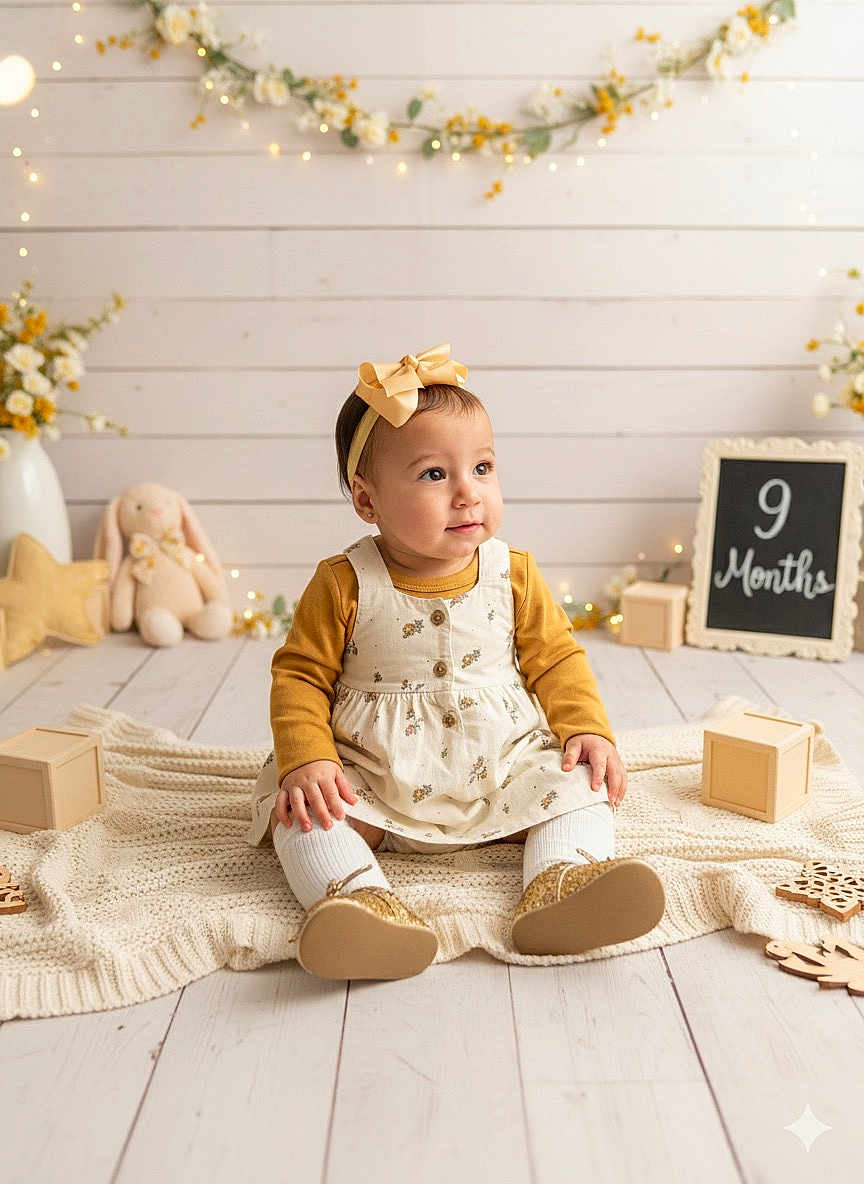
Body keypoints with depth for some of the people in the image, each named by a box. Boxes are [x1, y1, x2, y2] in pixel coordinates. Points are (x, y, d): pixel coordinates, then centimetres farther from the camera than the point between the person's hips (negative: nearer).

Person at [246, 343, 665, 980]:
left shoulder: (514, 575, -1)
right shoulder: (344, 583, -9)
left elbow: (556, 659, 7)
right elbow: (300, 675, -4)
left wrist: (590, 730, -8)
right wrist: (307, 759, -18)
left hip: (502, 766, 2)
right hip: (374, 778, -2)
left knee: (580, 787, -17)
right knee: (301, 813, -25)